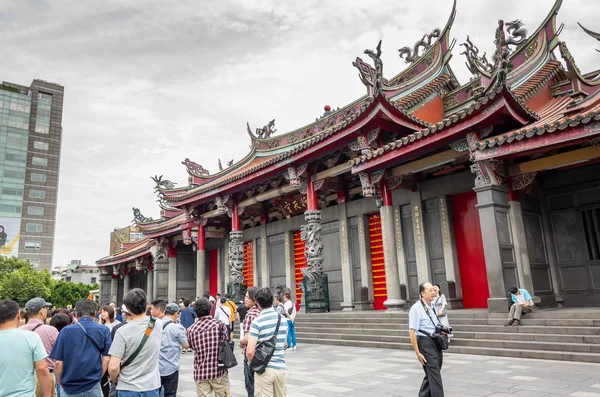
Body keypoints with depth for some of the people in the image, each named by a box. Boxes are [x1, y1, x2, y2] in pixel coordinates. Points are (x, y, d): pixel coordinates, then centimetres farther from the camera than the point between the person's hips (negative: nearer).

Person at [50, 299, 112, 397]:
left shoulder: (66, 331, -4)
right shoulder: (104, 330, -4)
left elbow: (58, 363, -4)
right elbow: (106, 359, -5)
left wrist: (60, 383, 10)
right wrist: (98, 378, 9)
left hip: (69, 387, 0)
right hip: (93, 387, 0)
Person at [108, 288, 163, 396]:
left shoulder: (122, 331, -18)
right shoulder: (158, 325, -6)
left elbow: (113, 367, -18)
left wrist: (113, 379, 1)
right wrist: (131, 320, 14)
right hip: (152, 386, 3)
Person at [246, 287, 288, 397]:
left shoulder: (257, 322, -13)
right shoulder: (283, 320, 5)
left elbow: (250, 351, -17)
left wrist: (252, 362, 1)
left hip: (264, 368, -5)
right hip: (280, 367, 5)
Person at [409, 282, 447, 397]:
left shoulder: (433, 306, 10)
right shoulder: (416, 308, -15)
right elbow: (412, 331, -17)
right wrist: (417, 353, -19)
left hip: (436, 342, 8)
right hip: (425, 343, -8)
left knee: (431, 374, 17)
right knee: (434, 376, -7)